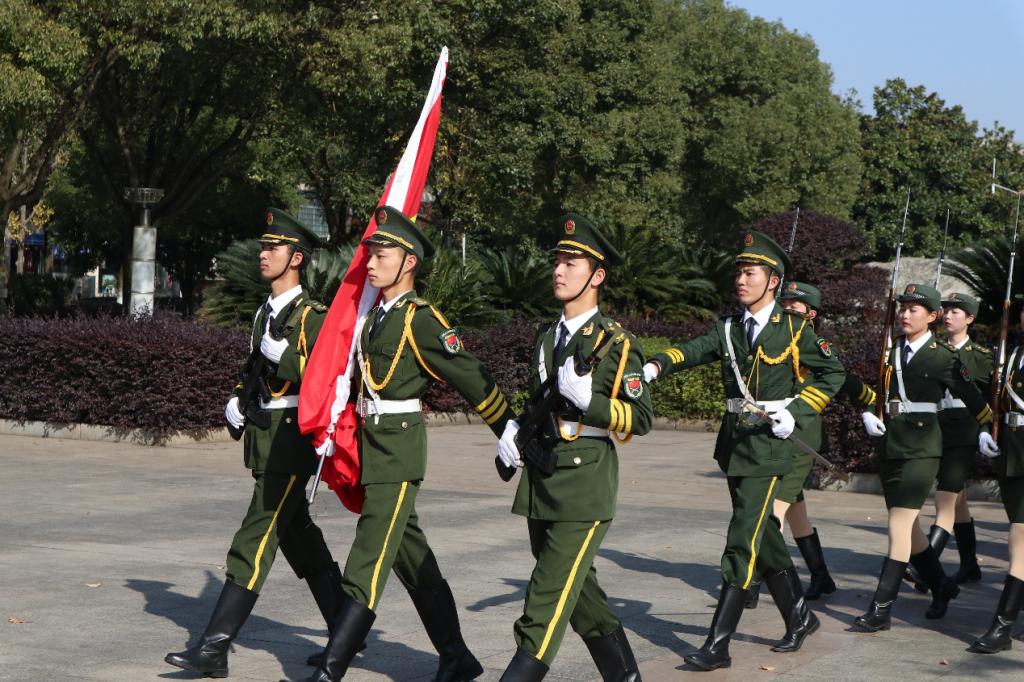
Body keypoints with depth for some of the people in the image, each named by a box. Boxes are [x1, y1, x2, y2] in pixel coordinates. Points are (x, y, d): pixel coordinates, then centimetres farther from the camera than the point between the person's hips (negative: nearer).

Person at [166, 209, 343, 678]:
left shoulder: (313, 316, -10)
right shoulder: (265, 315, 15)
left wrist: (282, 354, -21)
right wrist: (236, 402, 9)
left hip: (292, 440, -9)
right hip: (263, 439, 9)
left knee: (255, 542, -11)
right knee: (301, 541, 15)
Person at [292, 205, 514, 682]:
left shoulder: (421, 319, -13)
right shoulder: (378, 315, 13)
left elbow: (472, 380, -11)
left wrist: (511, 435, -8)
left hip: (398, 453, -9)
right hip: (373, 448, 9)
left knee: (367, 563, -10)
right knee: (412, 558, 14)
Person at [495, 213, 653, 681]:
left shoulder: (617, 342, -7)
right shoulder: (546, 339, 14)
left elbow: (641, 419, -11)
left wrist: (588, 397, -25)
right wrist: (513, 430, 6)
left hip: (585, 486, -8)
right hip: (541, 482, 8)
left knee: (548, 598, -11)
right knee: (578, 590, 16)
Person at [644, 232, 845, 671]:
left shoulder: (794, 330, -3)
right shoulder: (728, 329, 9)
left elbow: (833, 374, 1)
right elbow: (693, 351, -8)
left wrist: (795, 412, -11)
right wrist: (656, 365, -28)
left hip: (769, 444, -6)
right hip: (734, 443, 6)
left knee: (743, 543, -10)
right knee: (764, 537, 15)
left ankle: (718, 645, -10)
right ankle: (799, 618, 33)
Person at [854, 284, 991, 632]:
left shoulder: (943, 356, -4)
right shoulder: (889, 350, 9)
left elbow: (971, 397, 2)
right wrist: (868, 416, -1)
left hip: (921, 448, -6)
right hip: (890, 444, 6)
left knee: (900, 523, -10)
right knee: (905, 525, 12)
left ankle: (882, 608, -10)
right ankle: (941, 585, 31)